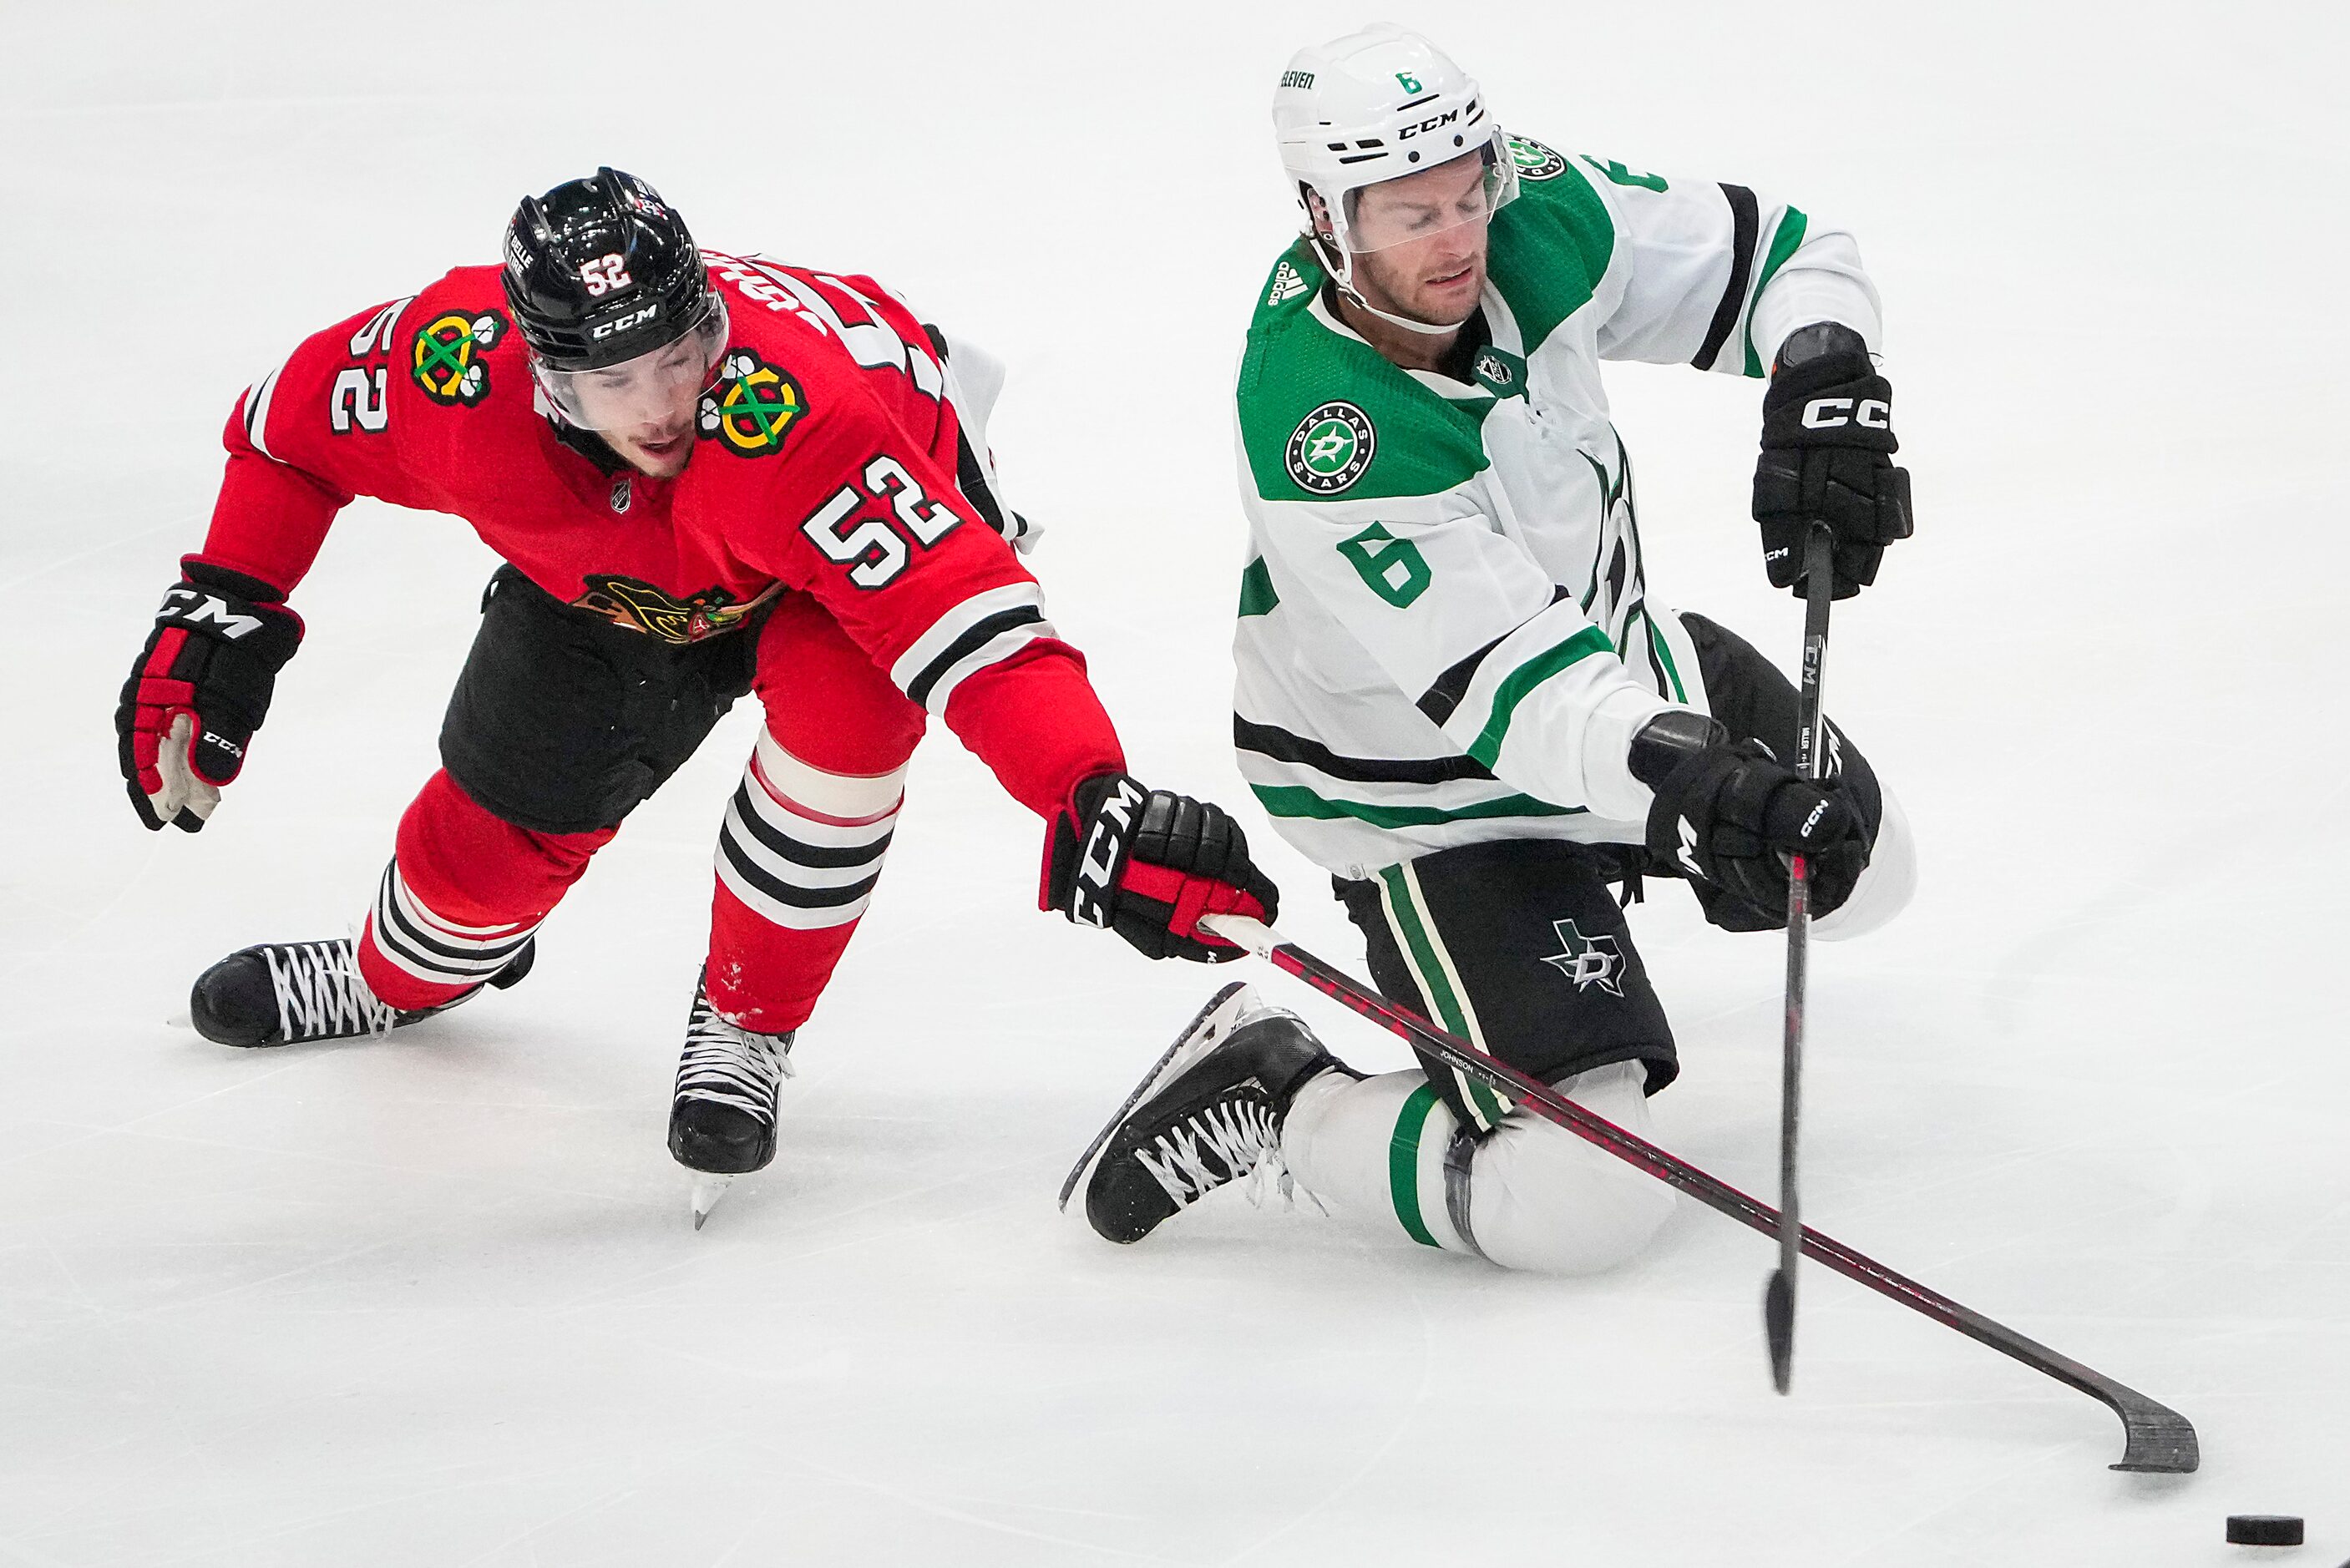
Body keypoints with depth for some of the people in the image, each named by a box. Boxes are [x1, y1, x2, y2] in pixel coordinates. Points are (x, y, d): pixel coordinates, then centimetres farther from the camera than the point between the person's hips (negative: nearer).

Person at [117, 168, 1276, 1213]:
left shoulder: (792, 414, -47)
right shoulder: (453, 369, -35)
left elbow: (963, 616, -54)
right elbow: (292, 423, -12)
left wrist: (1093, 812, -65)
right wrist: (220, 619, -15)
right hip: (608, 566, 4)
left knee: (839, 694, -34)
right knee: (510, 803, 9)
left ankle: (745, 1023, -9)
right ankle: (396, 979, 47)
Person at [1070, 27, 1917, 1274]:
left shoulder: (1539, 223, -19)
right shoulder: (1321, 437, -37)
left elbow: (1783, 258, -6)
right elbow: (1509, 688, -41)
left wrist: (1823, 394, -27)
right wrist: (1691, 778, -56)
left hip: (1616, 659, 8)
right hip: (1426, 786, -7)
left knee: (1857, 871, 23)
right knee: (1582, 1202, -16)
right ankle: (1268, 1099, 6)